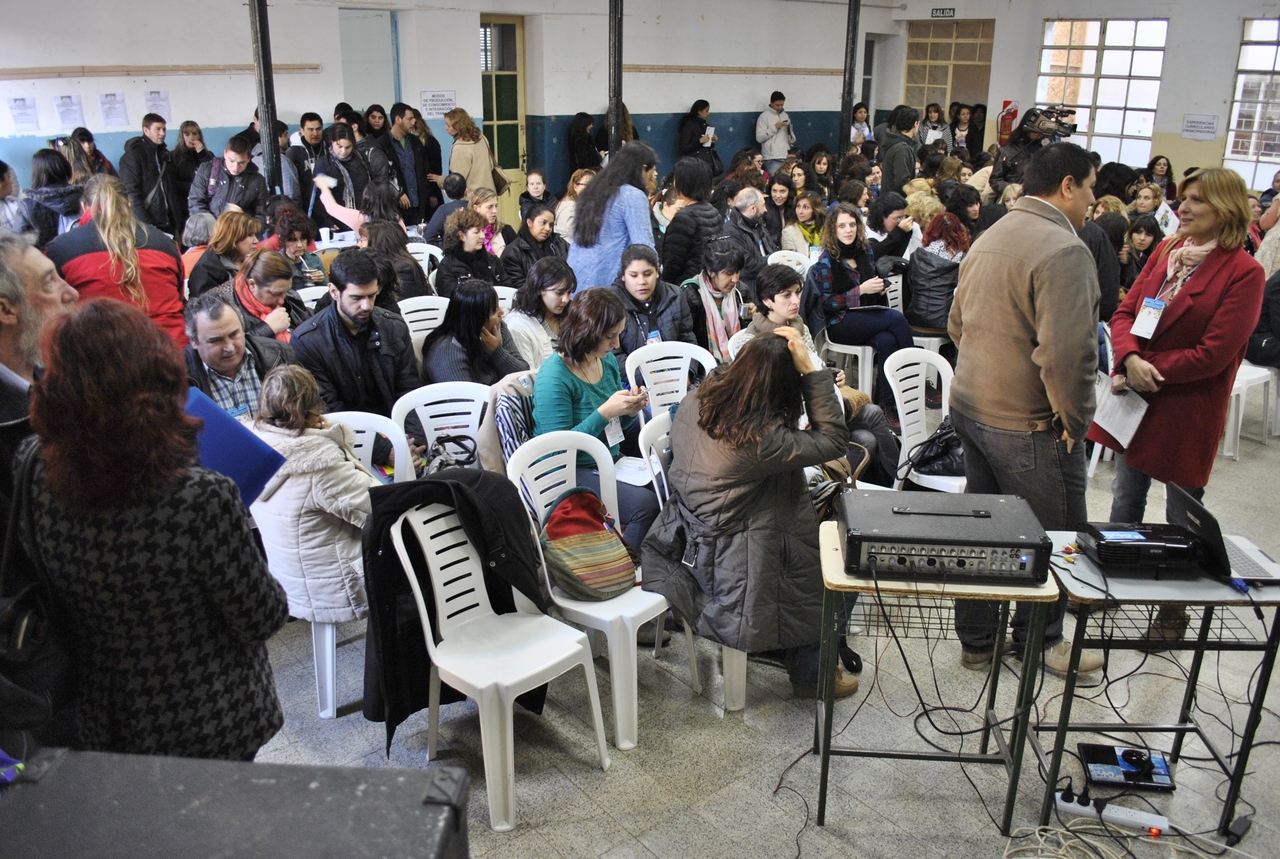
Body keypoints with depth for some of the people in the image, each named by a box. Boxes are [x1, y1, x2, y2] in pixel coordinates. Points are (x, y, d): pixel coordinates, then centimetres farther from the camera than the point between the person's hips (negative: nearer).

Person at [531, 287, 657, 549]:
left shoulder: (607, 360, 4)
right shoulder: (553, 377, -19)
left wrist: (631, 411, -6)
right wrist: (605, 412, -26)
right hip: (571, 472, -8)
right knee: (645, 503, -27)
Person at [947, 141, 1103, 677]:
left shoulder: (990, 238, 10)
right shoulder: (1063, 250, -20)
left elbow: (958, 325, 17)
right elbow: (1067, 353, -27)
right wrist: (1074, 420, -14)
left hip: (971, 407, 9)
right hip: (1029, 426, -9)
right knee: (1055, 537, 11)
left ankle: (976, 642, 31)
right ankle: (1041, 641, 28)